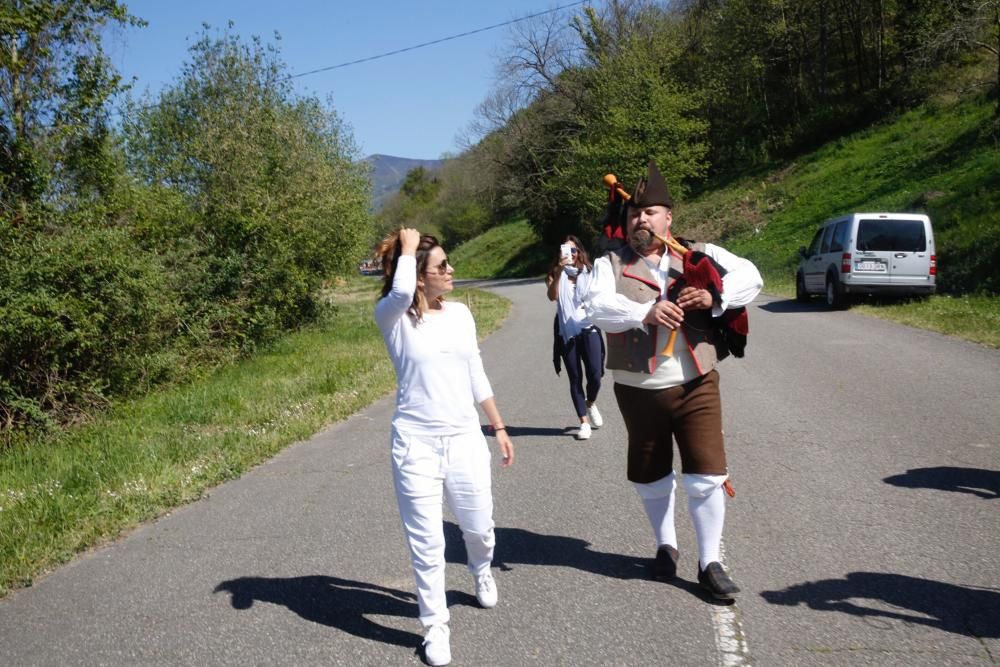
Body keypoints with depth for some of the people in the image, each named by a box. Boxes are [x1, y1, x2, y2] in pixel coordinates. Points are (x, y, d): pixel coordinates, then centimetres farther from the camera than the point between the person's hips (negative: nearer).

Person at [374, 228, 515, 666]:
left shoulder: (460, 313, 5)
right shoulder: (393, 318, -9)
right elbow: (401, 290, -34)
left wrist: (499, 428, 15)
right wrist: (406, 247, -16)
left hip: (465, 438, 4)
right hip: (416, 443, -4)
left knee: (478, 527, 17)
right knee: (426, 542, 3)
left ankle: (482, 572, 51)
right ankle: (436, 626, 22)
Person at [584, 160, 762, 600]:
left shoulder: (700, 255, 3)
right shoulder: (611, 265, -1)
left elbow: (750, 277, -5)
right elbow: (598, 307, -18)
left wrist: (715, 297, -22)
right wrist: (645, 313, -33)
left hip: (696, 386, 0)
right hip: (638, 391, 1)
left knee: (707, 476, -1)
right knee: (651, 477, 16)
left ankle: (710, 563, 15)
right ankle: (666, 546, 39)